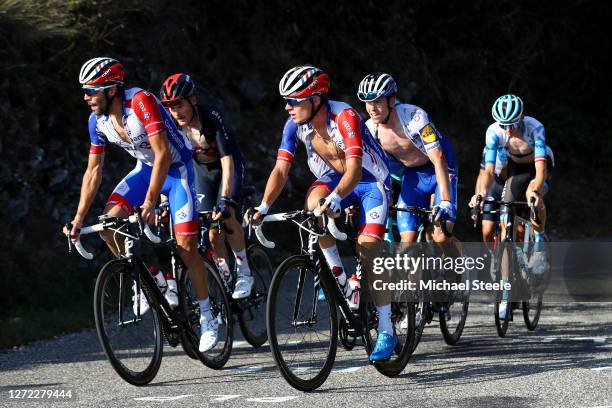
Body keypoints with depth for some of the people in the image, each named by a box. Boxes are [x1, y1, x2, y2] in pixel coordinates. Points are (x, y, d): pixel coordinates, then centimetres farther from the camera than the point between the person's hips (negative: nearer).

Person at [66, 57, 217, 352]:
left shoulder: (141, 101, -30)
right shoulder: (98, 121, -9)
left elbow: (163, 154, -34)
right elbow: (93, 171, -1)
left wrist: (149, 201, -39)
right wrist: (79, 217, -6)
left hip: (176, 167, -6)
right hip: (145, 168, 6)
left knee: (185, 244, -14)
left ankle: (207, 317, 0)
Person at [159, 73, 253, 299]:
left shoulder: (211, 117, -33)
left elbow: (227, 160, -37)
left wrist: (225, 200, -45)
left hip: (228, 165, -4)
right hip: (201, 169, 4)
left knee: (227, 217, -24)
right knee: (210, 230, -7)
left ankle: (244, 273, -8)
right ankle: (226, 278, 9)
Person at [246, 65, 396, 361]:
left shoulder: (345, 117, -32)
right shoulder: (295, 124, -16)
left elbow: (355, 170, -42)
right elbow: (281, 170, -16)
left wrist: (335, 199, -59)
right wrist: (263, 208, -30)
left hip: (370, 180, -5)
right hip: (333, 179, 5)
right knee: (313, 203, -30)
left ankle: (386, 332, -7)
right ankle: (339, 278, -12)